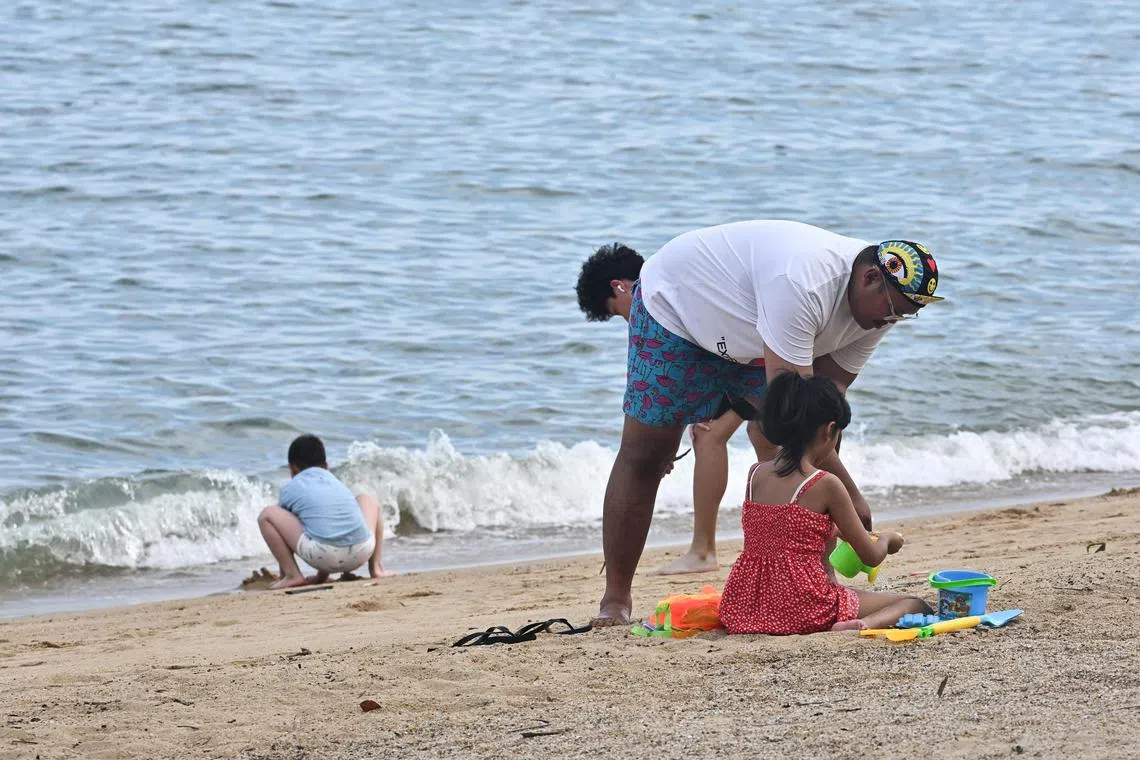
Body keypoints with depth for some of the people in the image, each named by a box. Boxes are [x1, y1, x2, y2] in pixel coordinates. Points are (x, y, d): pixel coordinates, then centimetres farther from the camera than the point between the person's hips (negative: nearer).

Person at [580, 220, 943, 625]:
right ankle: (615, 599, 4)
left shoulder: (881, 300, -17)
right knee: (645, 452, -4)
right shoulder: (802, 284, -44)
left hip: (749, 340, 7)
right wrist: (851, 499, -42)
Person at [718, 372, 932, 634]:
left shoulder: (755, 474, 4)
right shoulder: (826, 485, -12)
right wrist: (887, 540, 20)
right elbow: (871, 557, -4)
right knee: (916, 605, -1)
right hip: (802, 611, -8)